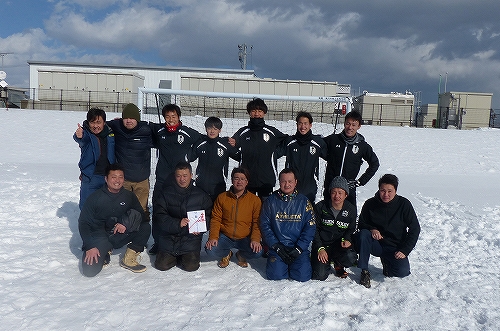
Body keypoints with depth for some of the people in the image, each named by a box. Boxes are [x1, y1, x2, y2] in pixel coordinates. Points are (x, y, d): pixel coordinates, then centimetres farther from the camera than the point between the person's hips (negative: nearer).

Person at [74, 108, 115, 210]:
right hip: (90, 177, -3)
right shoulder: (85, 133, -8)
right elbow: (82, 140, -33)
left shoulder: (110, 133, 4)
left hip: (108, 176, 3)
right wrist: (79, 136, -55)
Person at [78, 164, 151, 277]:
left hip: (120, 236, 2)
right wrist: (89, 247, -17)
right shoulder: (95, 198, -7)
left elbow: (142, 216, -3)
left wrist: (126, 222, -23)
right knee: (90, 270, -24)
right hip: (100, 237, -2)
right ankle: (104, 252, 9)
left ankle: (129, 259, -12)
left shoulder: (129, 196, 0)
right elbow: (83, 223, -6)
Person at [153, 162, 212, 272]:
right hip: (169, 236, 1)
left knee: (191, 266, -14)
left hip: (190, 238, 0)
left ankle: (190, 256, 21)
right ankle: (173, 256, 23)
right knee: (161, 265, -9)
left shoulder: (201, 195, 3)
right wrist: (177, 223, -22)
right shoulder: (166, 193, 0)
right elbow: (158, 216, -7)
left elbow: (208, 215, 5)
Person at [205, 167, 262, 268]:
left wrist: (255, 239, -17)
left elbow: (257, 222, -2)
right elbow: (215, 219, 1)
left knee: (257, 252, -27)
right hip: (225, 237, 1)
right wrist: (213, 237, -12)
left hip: (245, 238, 0)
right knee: (210, 250, -26)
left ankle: (241, 255, 11)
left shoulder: (255, 200, -1)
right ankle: (226, 254, 12)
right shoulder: (222, 197, 2)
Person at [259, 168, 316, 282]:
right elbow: (264, 225, 1)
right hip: (277, 246, 0)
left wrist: (298, 248, -10)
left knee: (303, 275, -17)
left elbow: (310, 227, 0)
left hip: (299, 248, 0)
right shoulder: (270, 201, 3)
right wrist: (276, 246, -10)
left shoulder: (304, 201, 3)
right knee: (276, 275, -19)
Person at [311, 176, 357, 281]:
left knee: (350, 258, -32)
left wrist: (346, 240, -11)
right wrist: (320, 248, -12)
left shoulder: (351, 209, 0)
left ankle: (338, 264, 7)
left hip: (339, 246, 1)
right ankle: (326, 263, 20)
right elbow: (314, 230, -1)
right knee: (319, 276, -18)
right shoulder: (320, 207, -6)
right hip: (322, 244, -1)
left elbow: (351, 229, 12)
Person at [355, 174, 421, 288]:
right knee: (362, 235, -30)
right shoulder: (370, 204, -8)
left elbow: (414, 229, -4)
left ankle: (386, 261, 12)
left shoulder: (404, 204, -9)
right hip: (376, 244, 0)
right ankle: (364, 271, -18)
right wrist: (372, 229, -20)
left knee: (403, 271, -25)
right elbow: (361, 224, 3)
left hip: (396, 248, 0)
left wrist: (404, 250, -12)